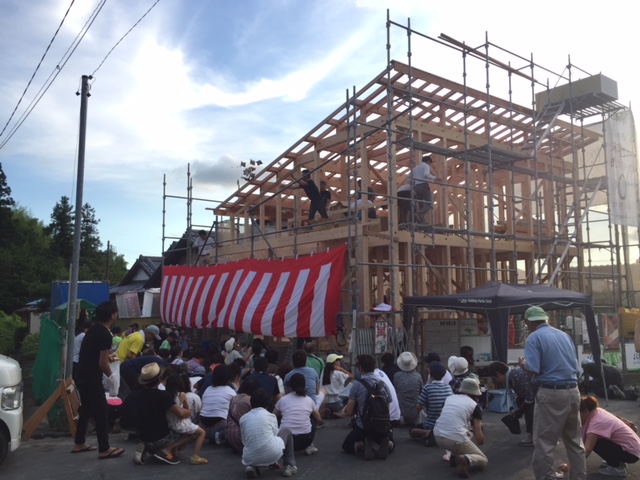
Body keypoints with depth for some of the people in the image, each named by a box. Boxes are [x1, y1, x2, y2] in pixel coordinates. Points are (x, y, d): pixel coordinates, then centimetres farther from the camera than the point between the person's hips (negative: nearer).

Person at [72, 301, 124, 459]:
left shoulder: (93, 330, 8)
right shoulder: (105, 335, -19)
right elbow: (103, 363, -18)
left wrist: (107, 356, 24)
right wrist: (111, 376, -5)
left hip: (82, 376, 9)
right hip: (91, 379, -9)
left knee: (86, 409, 20)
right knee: (102, 412, -2)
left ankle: (79, 444, 30)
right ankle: (104, 449, 3)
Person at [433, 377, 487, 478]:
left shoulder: (449, 398, 19)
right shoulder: (475, 405, 8)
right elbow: (480, 439, 7)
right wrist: (481, 441, 32)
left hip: (438, 436, 5)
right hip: (455, 440, -5)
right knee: (484, 461, 17)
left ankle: (454, 456, 21)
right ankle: (466, 460, -14)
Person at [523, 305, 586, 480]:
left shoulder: (534, 337, -8)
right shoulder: (564, 335, 13)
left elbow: (533, 370, -18)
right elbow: (574, 364, 20)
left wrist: (523, 364, 2)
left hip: (551, 393, -7)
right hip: (573, 391, 8)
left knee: (543, 442, 0)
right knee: (574, 440, 19)